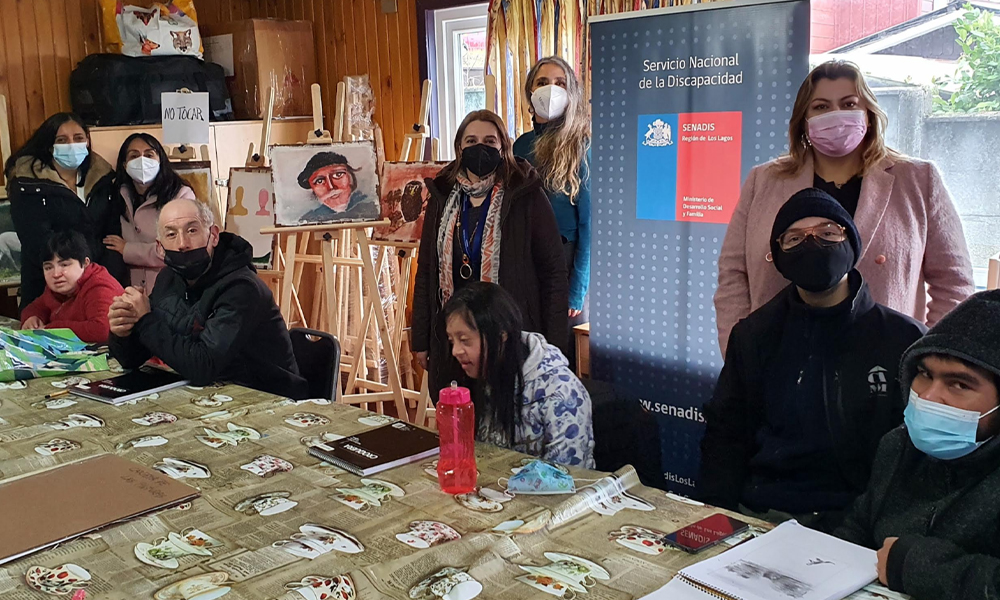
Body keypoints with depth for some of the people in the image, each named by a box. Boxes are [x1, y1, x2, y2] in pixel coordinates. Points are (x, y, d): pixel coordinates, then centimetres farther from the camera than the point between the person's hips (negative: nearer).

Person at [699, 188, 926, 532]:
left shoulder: (902, 338, 4)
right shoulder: (754, 334, 13)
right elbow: (724, 433, 13)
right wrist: (718, 517, -1)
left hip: (849, 521, -2)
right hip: (756, 514, 3)